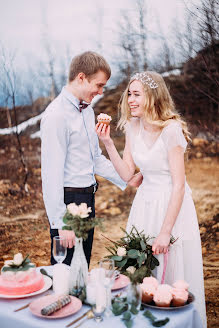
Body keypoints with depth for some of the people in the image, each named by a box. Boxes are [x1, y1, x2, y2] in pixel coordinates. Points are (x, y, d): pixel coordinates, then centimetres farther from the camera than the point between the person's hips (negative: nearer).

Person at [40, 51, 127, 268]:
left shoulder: (87, 110, 11)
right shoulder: (56, 116, -17)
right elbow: (51, 173, -20)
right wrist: (60, 223, -19)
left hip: (87, 198, 9)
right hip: (68, 199, -9)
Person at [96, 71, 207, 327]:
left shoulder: (171, 129, -20)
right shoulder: (133, 126, 0)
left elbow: (179, 185, -20)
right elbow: (127, 174, 2)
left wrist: (165, 232, -21)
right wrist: (108, 143, -9)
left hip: (172, 206, -6)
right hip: (144, 202, 6)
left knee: (172, 275, 8)